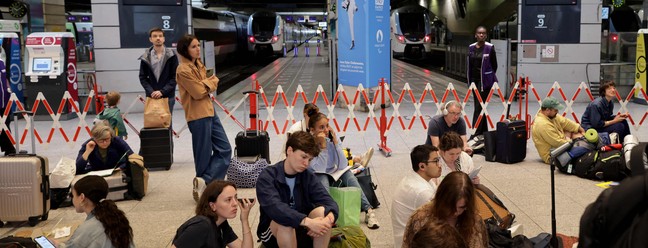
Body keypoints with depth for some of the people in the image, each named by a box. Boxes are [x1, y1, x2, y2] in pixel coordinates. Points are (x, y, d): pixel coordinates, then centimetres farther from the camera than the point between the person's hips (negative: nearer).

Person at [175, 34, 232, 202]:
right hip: (198, 116, -9)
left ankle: (203, 183, 5)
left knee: (224, 149, 7)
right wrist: (209, 83, 0)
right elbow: (199, 93, -17)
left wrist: (205, 84, -9)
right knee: (204, 156, 0)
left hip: (209, 111, 9)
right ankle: (204, 187, 13)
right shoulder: (184, 70, -15)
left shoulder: (198, 64, 13)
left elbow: (214, 82, 12)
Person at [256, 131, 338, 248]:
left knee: (322, 211, -24)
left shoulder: (308, 176, -4)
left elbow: (329, 202, -15)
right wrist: (308, 222, -46)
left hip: (301, 230, 4)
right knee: (285, 221, -36)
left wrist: (329, 218, -39)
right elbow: (274, 208, -35)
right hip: (272, 233, -4)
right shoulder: (267, 176, -17)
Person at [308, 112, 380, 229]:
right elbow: (319, 169, -29)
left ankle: (368, 210, -25)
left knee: (348, 175, -24)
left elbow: (342, 165, -20)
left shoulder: (332, 138, -15)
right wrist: (323, 146, -33)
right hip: (317, 176, -3)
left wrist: (335, 143, -26)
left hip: (335, 172, 3)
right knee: (323, 180, -34)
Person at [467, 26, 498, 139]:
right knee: (479, 106, 13)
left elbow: (494, 65, -1)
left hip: (485, 80, -6)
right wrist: (469, 78, 9)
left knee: (479, 107, -10)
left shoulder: (489, 48, -7)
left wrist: (489, 77, 5)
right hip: (474, 80, 6)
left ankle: (475, 133, -10)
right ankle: (484, 131, 24)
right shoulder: (471, 48, 7)